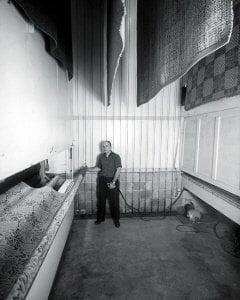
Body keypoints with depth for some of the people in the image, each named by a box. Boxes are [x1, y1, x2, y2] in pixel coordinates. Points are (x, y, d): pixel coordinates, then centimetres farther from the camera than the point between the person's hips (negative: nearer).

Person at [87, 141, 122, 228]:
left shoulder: (116, 157, -8)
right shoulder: (101, 156, 6)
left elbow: (118, 170, -14)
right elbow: (98, 168, 13)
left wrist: (113, 182, -20)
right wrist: (89, 169, -4)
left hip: (113, 180, -4)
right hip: (102, 180, 4)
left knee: (114, 201, 2)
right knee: (101, 200, 12)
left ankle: (116, 220, 19)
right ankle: (100, 218, 30)